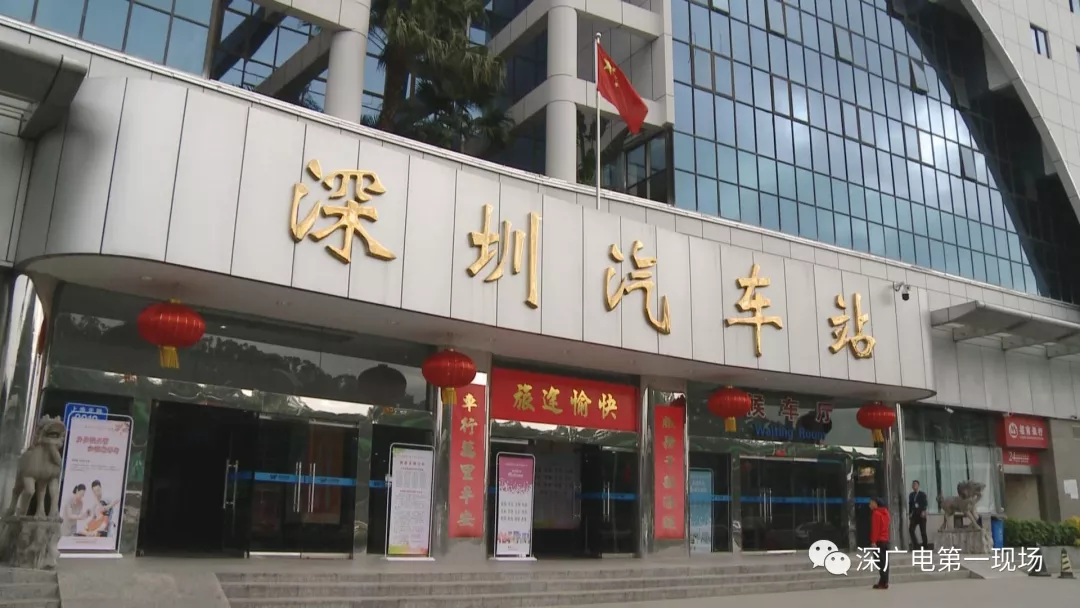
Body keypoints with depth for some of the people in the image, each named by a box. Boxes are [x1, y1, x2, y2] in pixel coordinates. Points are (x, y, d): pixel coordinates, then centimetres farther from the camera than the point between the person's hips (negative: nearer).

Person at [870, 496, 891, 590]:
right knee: (884, 561, 9)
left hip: (879, 541, -9)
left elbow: (875, 528, -18)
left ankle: (883, 582, -10)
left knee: (880, 562, -8)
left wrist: (873, 541, -19)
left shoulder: (876, 513, -13)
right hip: (885, 540, 9)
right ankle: (884, 582, 11)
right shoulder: (885, 512, 14)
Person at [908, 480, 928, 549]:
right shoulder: (911, 495, 13)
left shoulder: (922, 494, 0)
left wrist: (923, 511, -23)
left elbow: (925, 504, -8)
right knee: (910, 529, -12)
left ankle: (924, 546, 10)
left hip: (921, 515, -3)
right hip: (914, 515, 3)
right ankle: (915, 544, -5)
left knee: (923, 531, 1)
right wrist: (910, 514, 10)